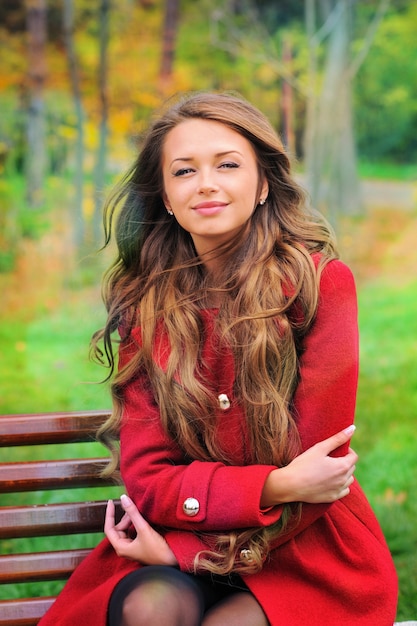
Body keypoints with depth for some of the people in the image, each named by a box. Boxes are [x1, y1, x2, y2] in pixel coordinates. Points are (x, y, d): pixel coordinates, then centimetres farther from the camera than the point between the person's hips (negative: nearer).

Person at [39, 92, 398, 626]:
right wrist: (274, 486, -21)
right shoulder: (146, 305, 0)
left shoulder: (321, 282, -9)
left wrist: (182, 547, -14)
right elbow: (146, 477, -5)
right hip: (174, 548, 3)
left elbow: (317, 463, -10)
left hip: (307, 548, -2)